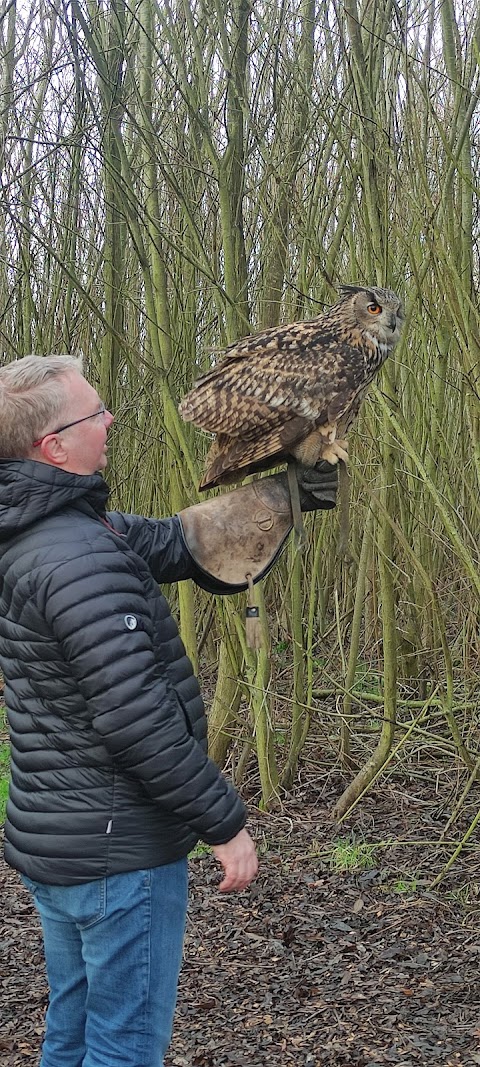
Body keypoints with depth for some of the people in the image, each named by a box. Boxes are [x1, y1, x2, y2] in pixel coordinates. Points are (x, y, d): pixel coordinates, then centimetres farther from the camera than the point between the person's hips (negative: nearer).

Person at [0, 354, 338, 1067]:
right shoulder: (81, 558, -25)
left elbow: (181, 544, 12)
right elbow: (134, 718, -27)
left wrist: (283, 494, 8)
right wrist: (224, 822, -17)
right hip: (117, 850, -9)